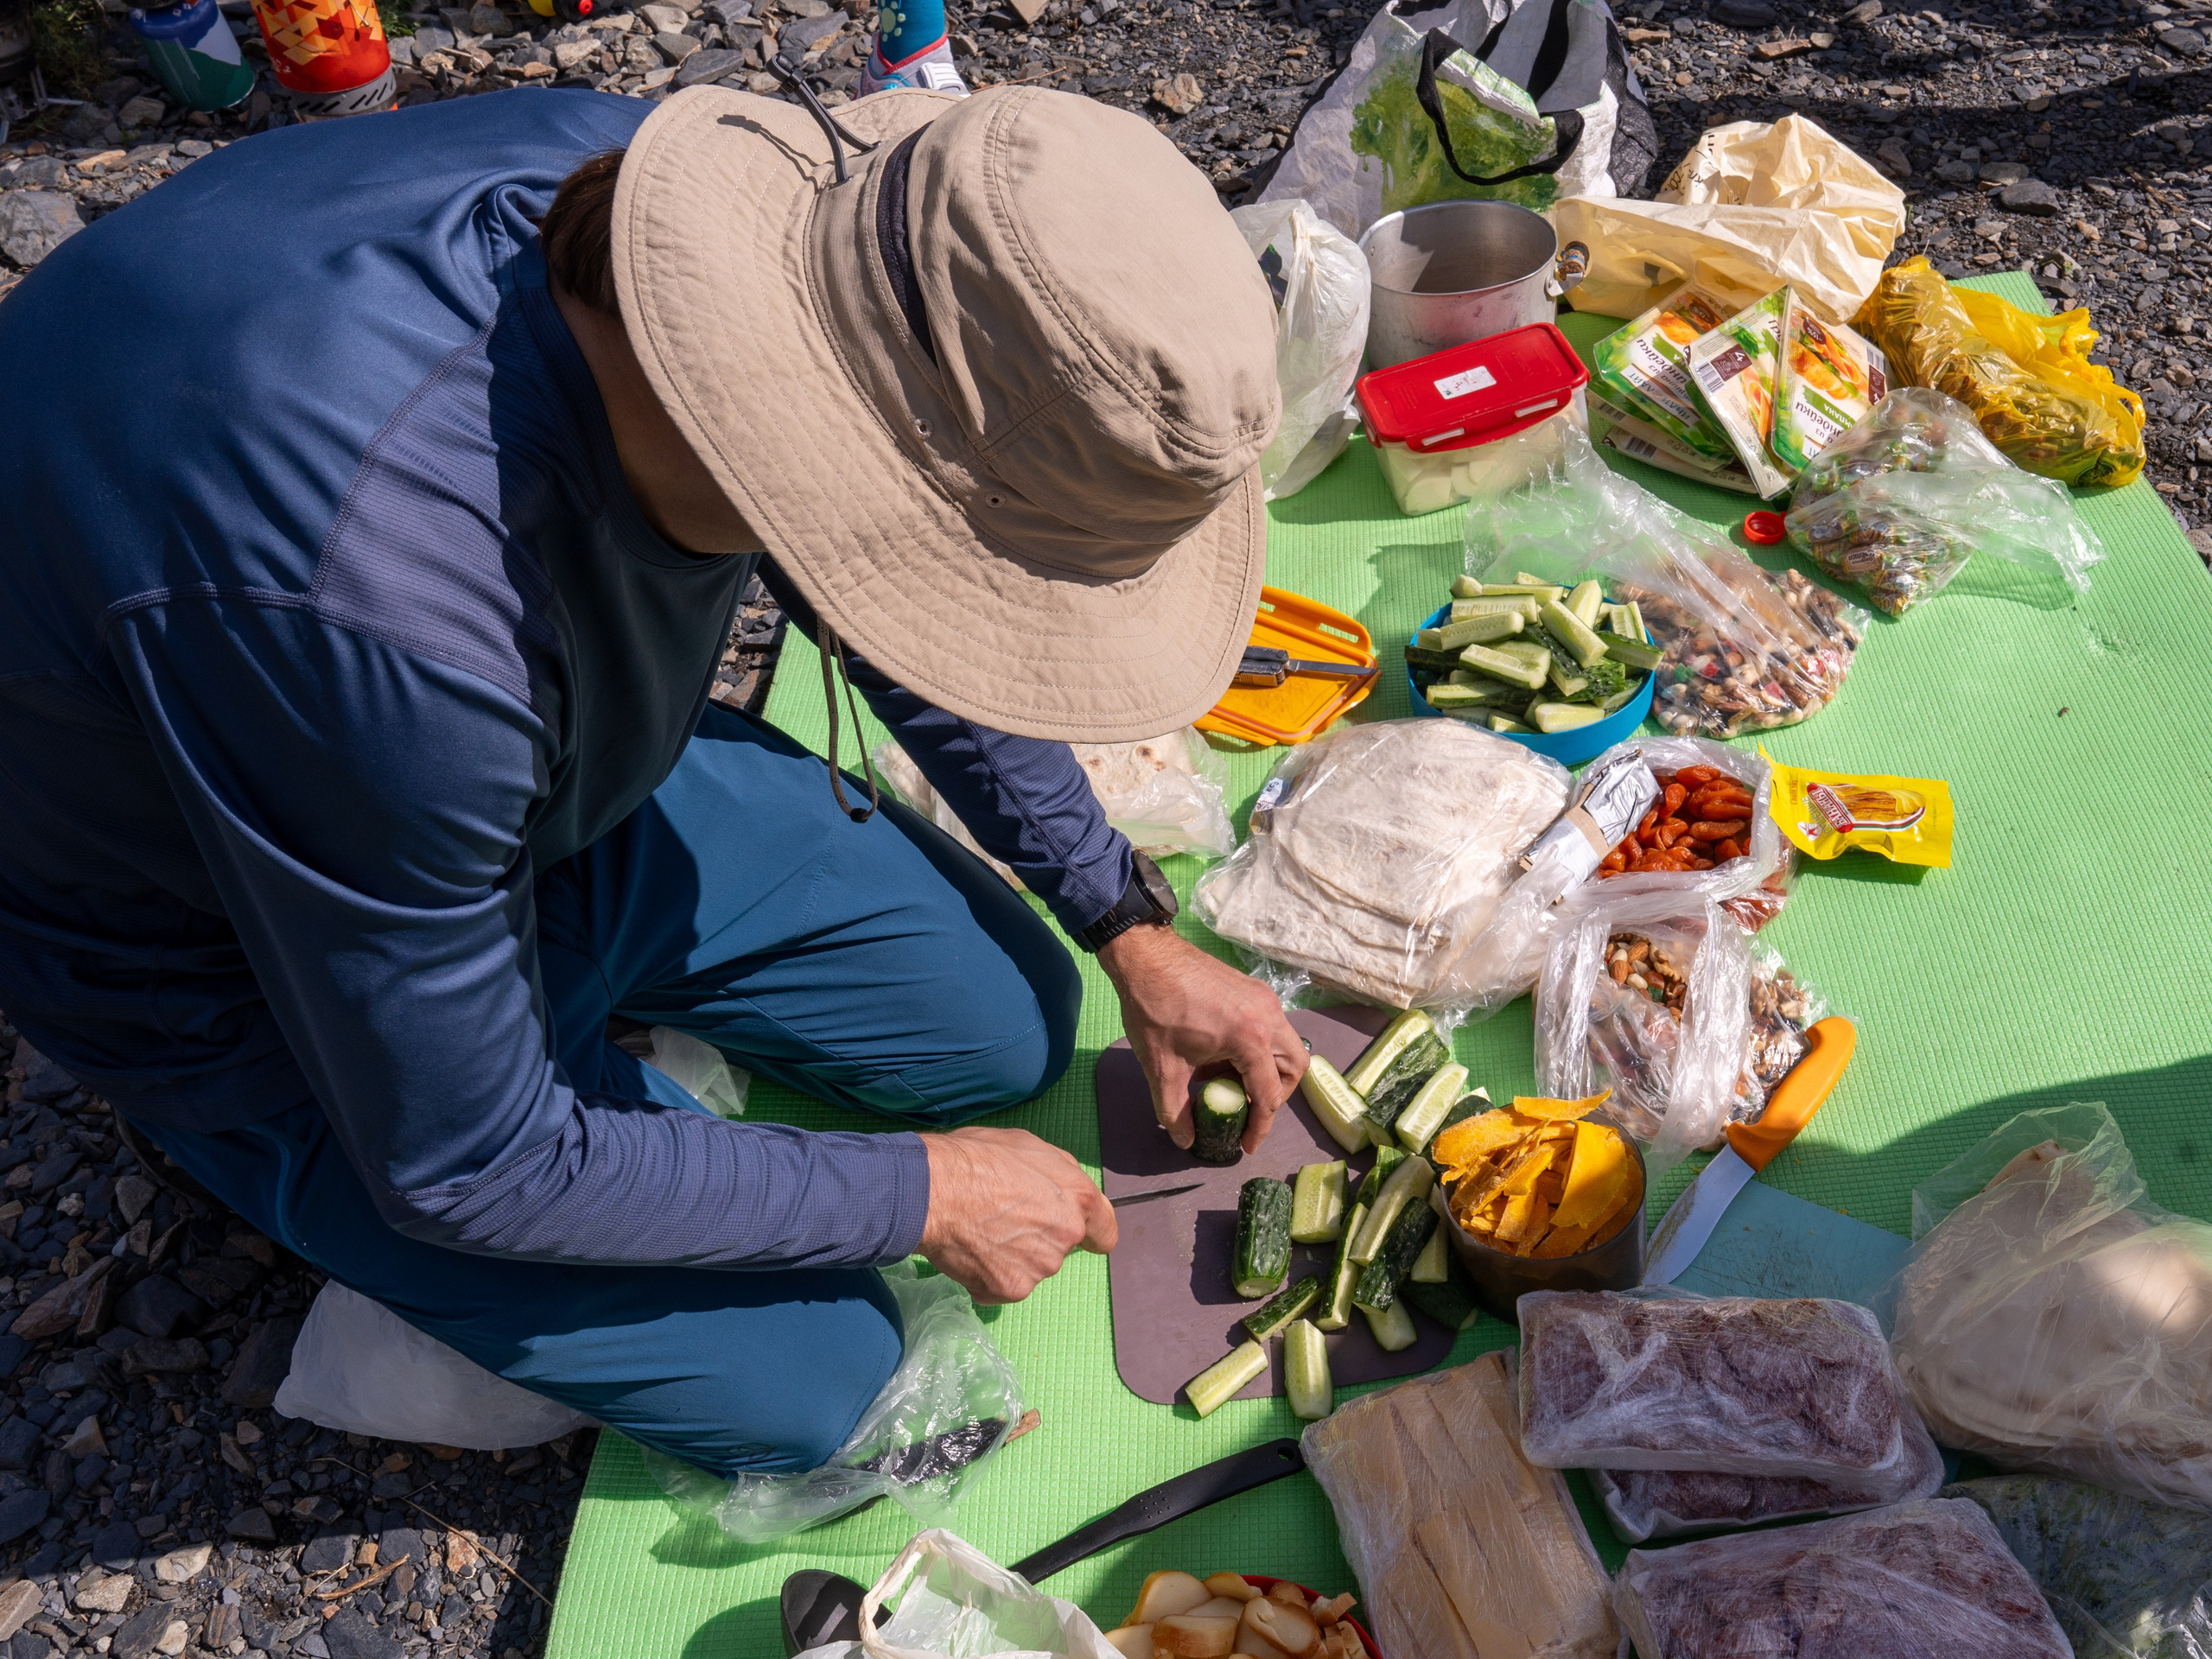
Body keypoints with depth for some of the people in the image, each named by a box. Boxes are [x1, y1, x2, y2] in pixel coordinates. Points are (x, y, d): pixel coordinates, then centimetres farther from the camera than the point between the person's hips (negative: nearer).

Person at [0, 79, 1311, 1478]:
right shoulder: (379, 608, -44)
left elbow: (903, 625, -1)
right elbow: (466, 1169, -26)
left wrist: (1134, 930, 2)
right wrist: (921, 1195, -16)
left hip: (571, 781, 6)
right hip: (252, 965, -5)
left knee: (1009, 1033, 6)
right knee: (808, 1380, -2)